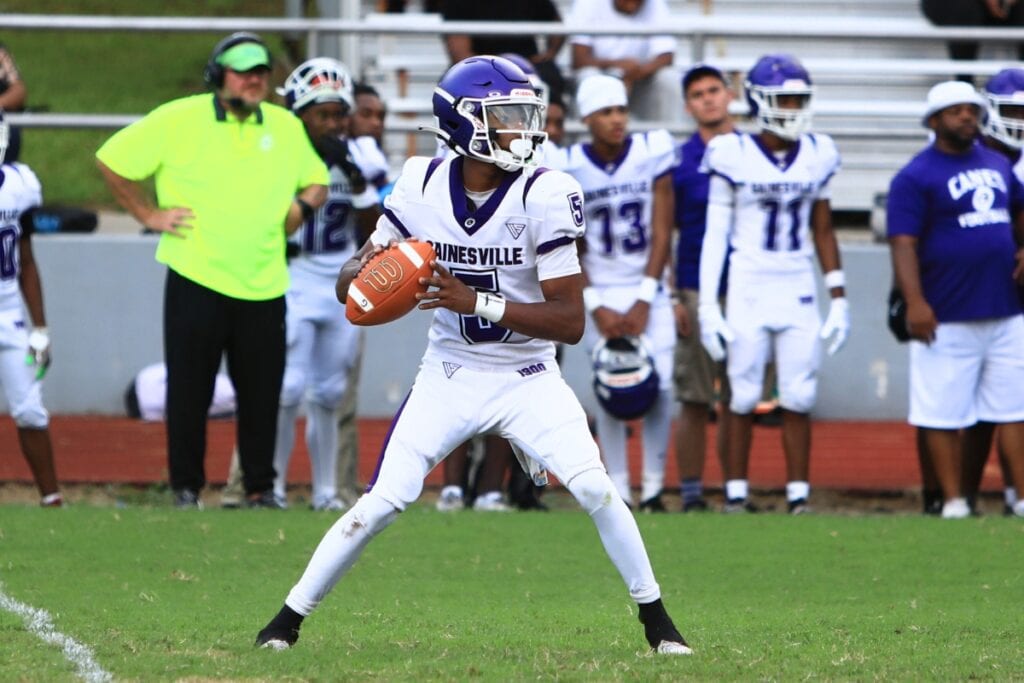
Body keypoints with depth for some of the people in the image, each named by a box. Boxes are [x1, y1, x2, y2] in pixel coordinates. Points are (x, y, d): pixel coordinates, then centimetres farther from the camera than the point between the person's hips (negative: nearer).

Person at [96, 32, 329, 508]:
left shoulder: (286, 126, 11)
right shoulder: (179, 120, -2)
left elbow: (317, 180, 24)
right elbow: (111, 160, 2)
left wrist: (304, 205, 2)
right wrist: (147, 214, -2)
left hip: (264, 286, 3)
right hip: (196, 283, -3)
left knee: (262, 394, 4)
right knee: (189, 391, 2)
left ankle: (260, 488, 14)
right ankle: (186, 488, 11)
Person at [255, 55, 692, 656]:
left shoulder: (544, 195, -17)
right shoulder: (423, 187, -9)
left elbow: (570, 321, -19)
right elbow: (349, 284, 1)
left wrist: (476, 301, -29)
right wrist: (366, 272, -24)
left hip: (528, 377, -1)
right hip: (450, 375, 1)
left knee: (595, 489, -16)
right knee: (383, 503, -8)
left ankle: (656, 620, 2)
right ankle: (289, 619, 6)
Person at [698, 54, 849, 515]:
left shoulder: (817, 155, 5)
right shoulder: (733, 156, -5)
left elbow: (823, 231, 13)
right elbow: (716, 234, -2)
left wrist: (839, 298, 11)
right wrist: (707, 305, -6)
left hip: (799, 291, 3)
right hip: (748, 289, -3)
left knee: (799, 399, 1)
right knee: (743, 397, 0)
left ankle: (798, 496, 6)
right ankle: (736, 494, 8)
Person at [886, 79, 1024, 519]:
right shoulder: (916, 178, -7)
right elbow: (904, 243, -13)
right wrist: (914, 302, -23)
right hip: (948, 318, -6)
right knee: (945, 413, 0)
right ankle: (953, 500, 7)